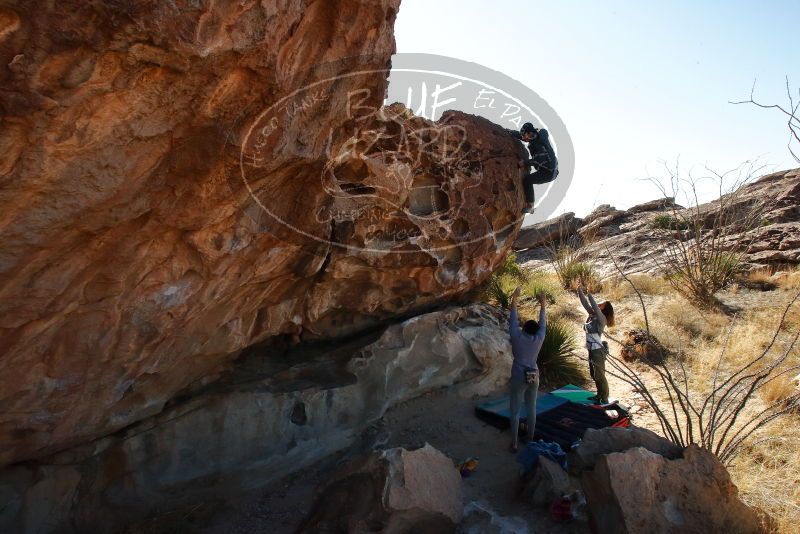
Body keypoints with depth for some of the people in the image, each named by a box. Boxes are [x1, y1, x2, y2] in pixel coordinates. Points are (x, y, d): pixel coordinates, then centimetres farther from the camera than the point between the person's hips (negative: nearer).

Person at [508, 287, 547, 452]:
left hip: (518, 377, -3)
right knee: (531, 409, 16)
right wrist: (542, 304, 21)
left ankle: (515, 444, 7)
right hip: (533, 377, 3)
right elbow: (542, 323, 10)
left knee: (515, 411, 4)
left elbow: (513, 318, -1)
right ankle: (530, 439, 27)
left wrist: (514, 298, 7)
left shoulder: (516, 336, -8)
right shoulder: (539, 339, -2)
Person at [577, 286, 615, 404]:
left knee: (600, 376, 1)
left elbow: (595, 307, -30)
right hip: (592, 350, 8)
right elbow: (586, 304, 6)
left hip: (598, 351, -8)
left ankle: (605, 400, 12)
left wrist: (589, 294, -21)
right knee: (594, 374, 20)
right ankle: (599, 395, 34)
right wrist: (580, 292, -3)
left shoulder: (602, 318, -16)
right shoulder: (593, 315, 4)